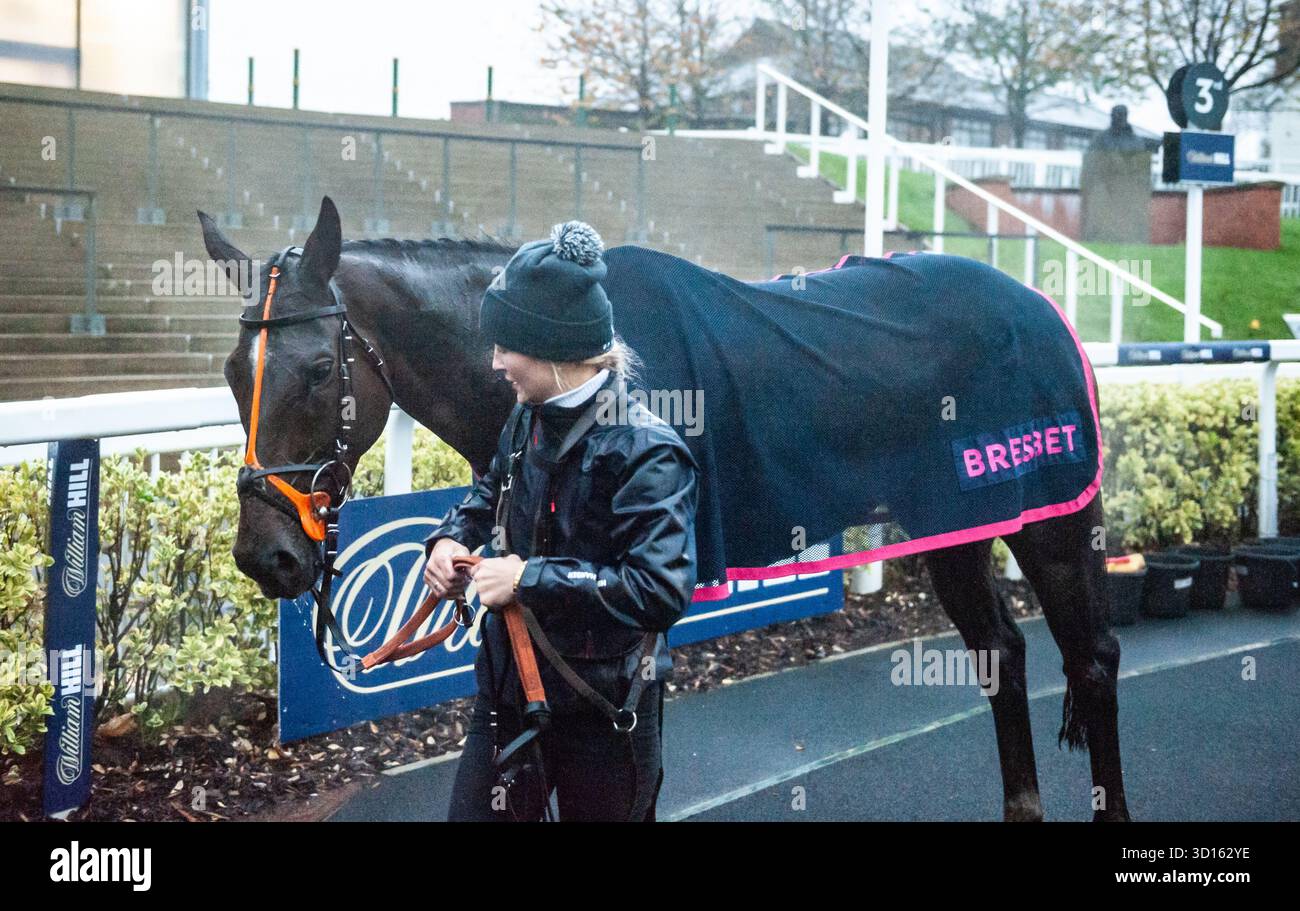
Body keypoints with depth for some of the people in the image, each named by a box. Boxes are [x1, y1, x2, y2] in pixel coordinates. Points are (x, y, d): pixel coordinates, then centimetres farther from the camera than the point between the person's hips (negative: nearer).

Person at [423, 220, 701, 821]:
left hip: (604, 713, -6)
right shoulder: (528, 422, 2)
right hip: (508, 690, 7)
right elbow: (493, 492, 24)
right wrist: (452, 536, 2)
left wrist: (530, 578, -28)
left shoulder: (645, 453, -22)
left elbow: (659, 591, -31)